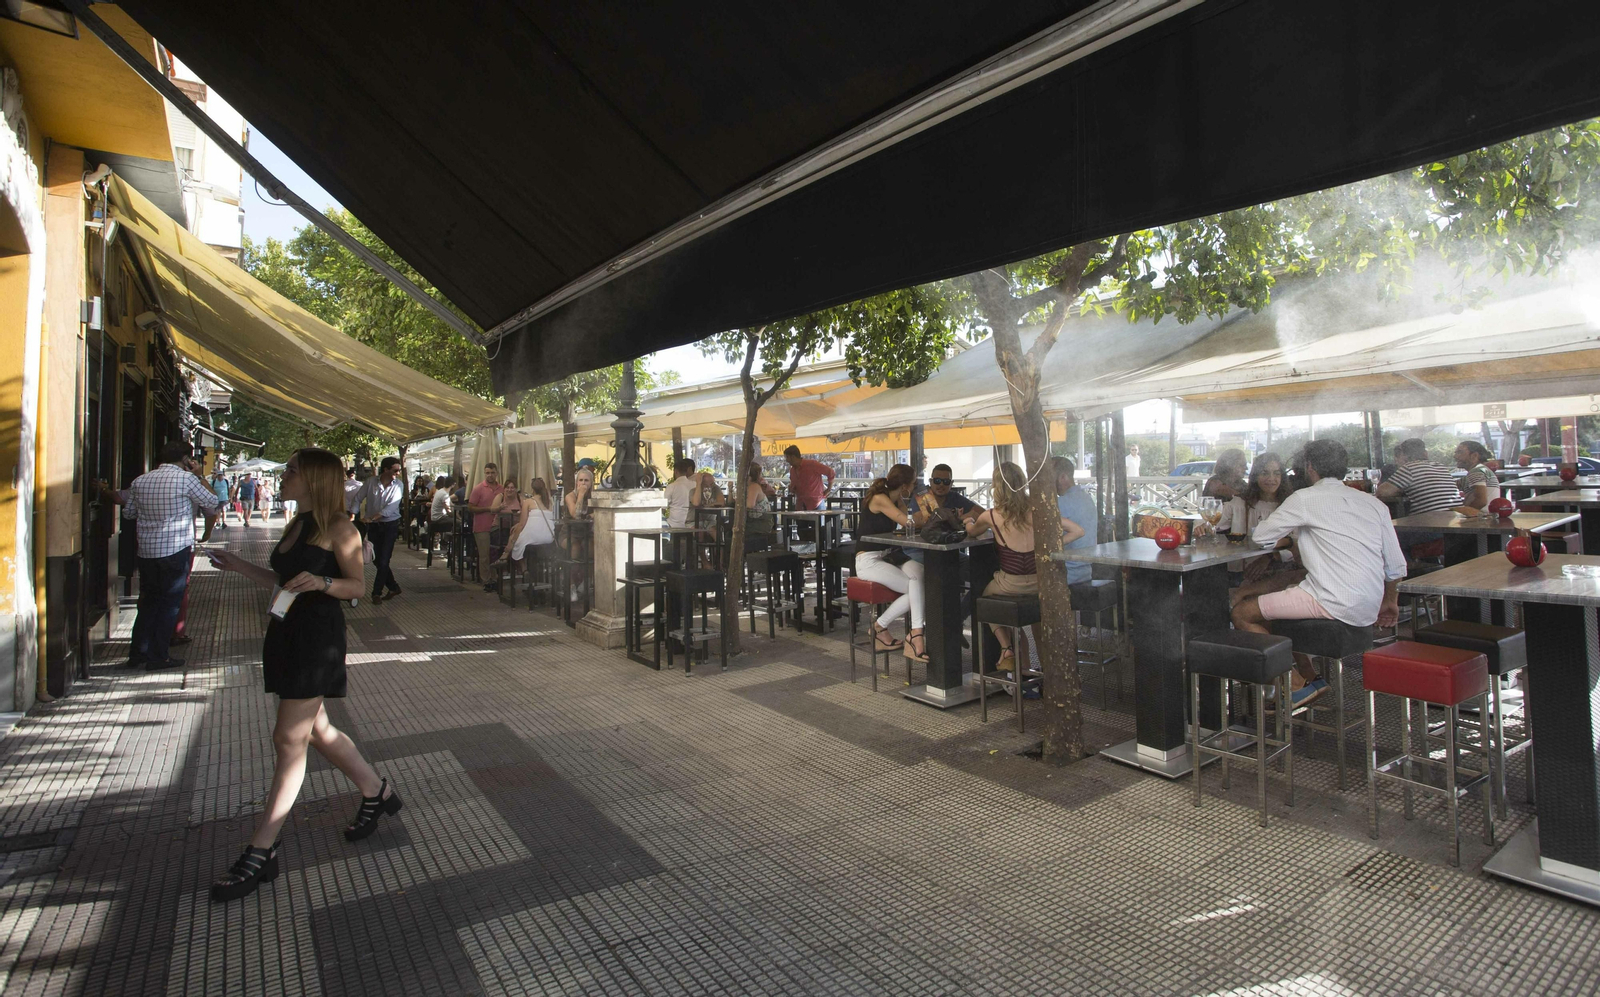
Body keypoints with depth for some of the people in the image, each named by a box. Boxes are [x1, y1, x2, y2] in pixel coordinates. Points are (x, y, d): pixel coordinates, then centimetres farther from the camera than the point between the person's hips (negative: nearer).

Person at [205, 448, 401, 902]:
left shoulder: (338, 528, -10)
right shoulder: (297, 525, 16)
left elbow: (356, 585, -10)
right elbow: (283, 582, 21)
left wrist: (322, 582, -27)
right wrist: (238, 566, 16)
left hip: (318, 636, -10)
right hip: (286, 632, 10)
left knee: (289, 740, -6)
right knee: (317, 730, 16)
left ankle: (260, 853, 2)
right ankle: (377, 793, 32)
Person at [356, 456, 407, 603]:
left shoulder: (398, 484, -9)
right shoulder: (371, 482, -5)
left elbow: (392, 506, -18)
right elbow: (358, 499, 2)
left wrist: (372, 518, -27)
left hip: (390, 525, -2)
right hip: (373, 526, 3)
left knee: (384, 561, -4)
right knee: (376, 559, 9)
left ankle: (377, 592, 8)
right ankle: (393, 587, 24)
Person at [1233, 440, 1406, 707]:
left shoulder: (1305, 498, -5)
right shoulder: (1373, 503, 14)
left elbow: (1260, 536, -1)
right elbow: (1396, 566, 15)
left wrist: (1291, 534, 20)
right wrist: (1389, 602, 31)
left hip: (1334, 604, -9)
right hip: (1368, 611, 9)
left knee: (1242, 613, -2)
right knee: (1279, 599, 29)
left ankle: (1298, 682, 3)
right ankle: (1309, 677, 26)